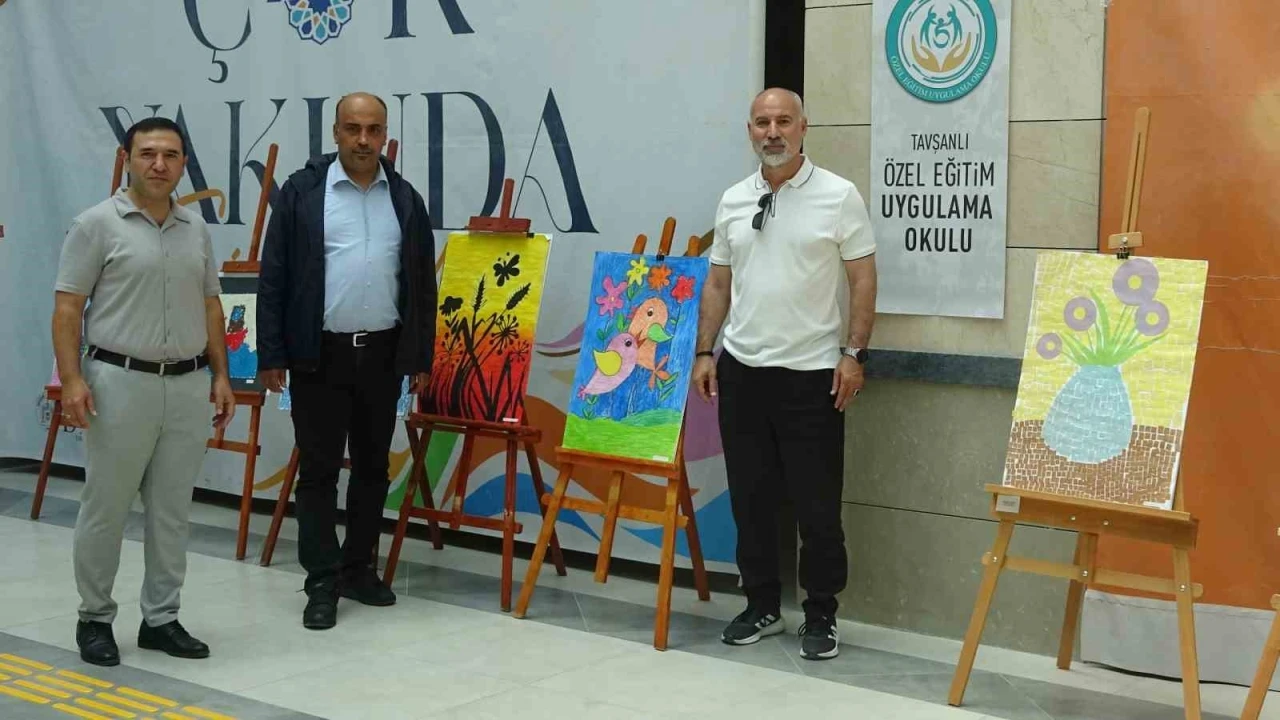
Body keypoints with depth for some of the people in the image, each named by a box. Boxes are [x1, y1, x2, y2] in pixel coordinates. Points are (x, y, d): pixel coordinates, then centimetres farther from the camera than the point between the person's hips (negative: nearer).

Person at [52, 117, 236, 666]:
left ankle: (161, 619, 18)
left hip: (188, 385, 5)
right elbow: (67, 308, -7)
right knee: (105, 509, 4)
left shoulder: (196, 230, 11)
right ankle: (94, 618, 17)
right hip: (121, 381, -5)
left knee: (172, 511, 9)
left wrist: (221, 376, 9)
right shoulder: (98, 224, -5)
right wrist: (71, 379, -16)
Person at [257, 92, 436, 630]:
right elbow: (273, 277, -3)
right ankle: (323, 583, 6)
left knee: (373, 466, 11)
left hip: (383, 353, 3)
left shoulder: (405, 199, 6)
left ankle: (359, 569, 23)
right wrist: (271, 355, -7)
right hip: (319, 353, -3)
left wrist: (421, 359, 7)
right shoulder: (302, 190, -2)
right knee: (318, 469, 0)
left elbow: (422, 284, 10)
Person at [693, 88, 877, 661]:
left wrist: (855, 354, -11)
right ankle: (762, 605, 24)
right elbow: (718, 282, 13)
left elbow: (863, 278, -5)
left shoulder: (838, 195, -5)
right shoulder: (733, 200, 8)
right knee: (750, 497, 11)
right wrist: (704, 352, 7)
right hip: (741, 370, 4)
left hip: (812, 374, -4)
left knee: (817, 504, 2)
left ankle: (821, 615, 15)